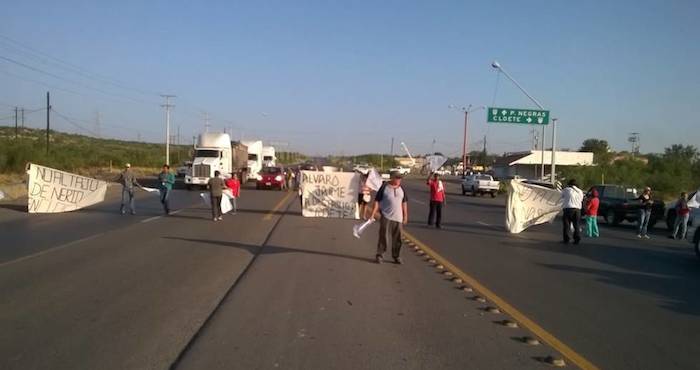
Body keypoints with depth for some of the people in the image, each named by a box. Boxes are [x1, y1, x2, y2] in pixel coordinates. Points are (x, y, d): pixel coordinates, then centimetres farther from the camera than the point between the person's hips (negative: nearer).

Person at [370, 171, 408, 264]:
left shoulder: (401, 188, 8)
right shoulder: (384, 187, -6)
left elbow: (404, 202, 15)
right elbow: (377, 201, -6)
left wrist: (405, 215, 13)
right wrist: (373, 213, -11)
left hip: (398, 218, 5)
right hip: (386, 217, -5)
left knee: (397, 239, 9)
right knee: (384, 237, -3)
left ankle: (396, 256, 21)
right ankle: (379, 255, 9)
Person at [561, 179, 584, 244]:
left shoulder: (566, 190, 0)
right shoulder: (580, 191, 11)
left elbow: (562, 197, 17)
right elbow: (581, 200, 18)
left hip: (568, 208, -4)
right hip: (577, 209, 4)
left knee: (566, 225, 3)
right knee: (576, 225, 12)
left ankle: (566, 239, 1)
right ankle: (577, 239, 9)